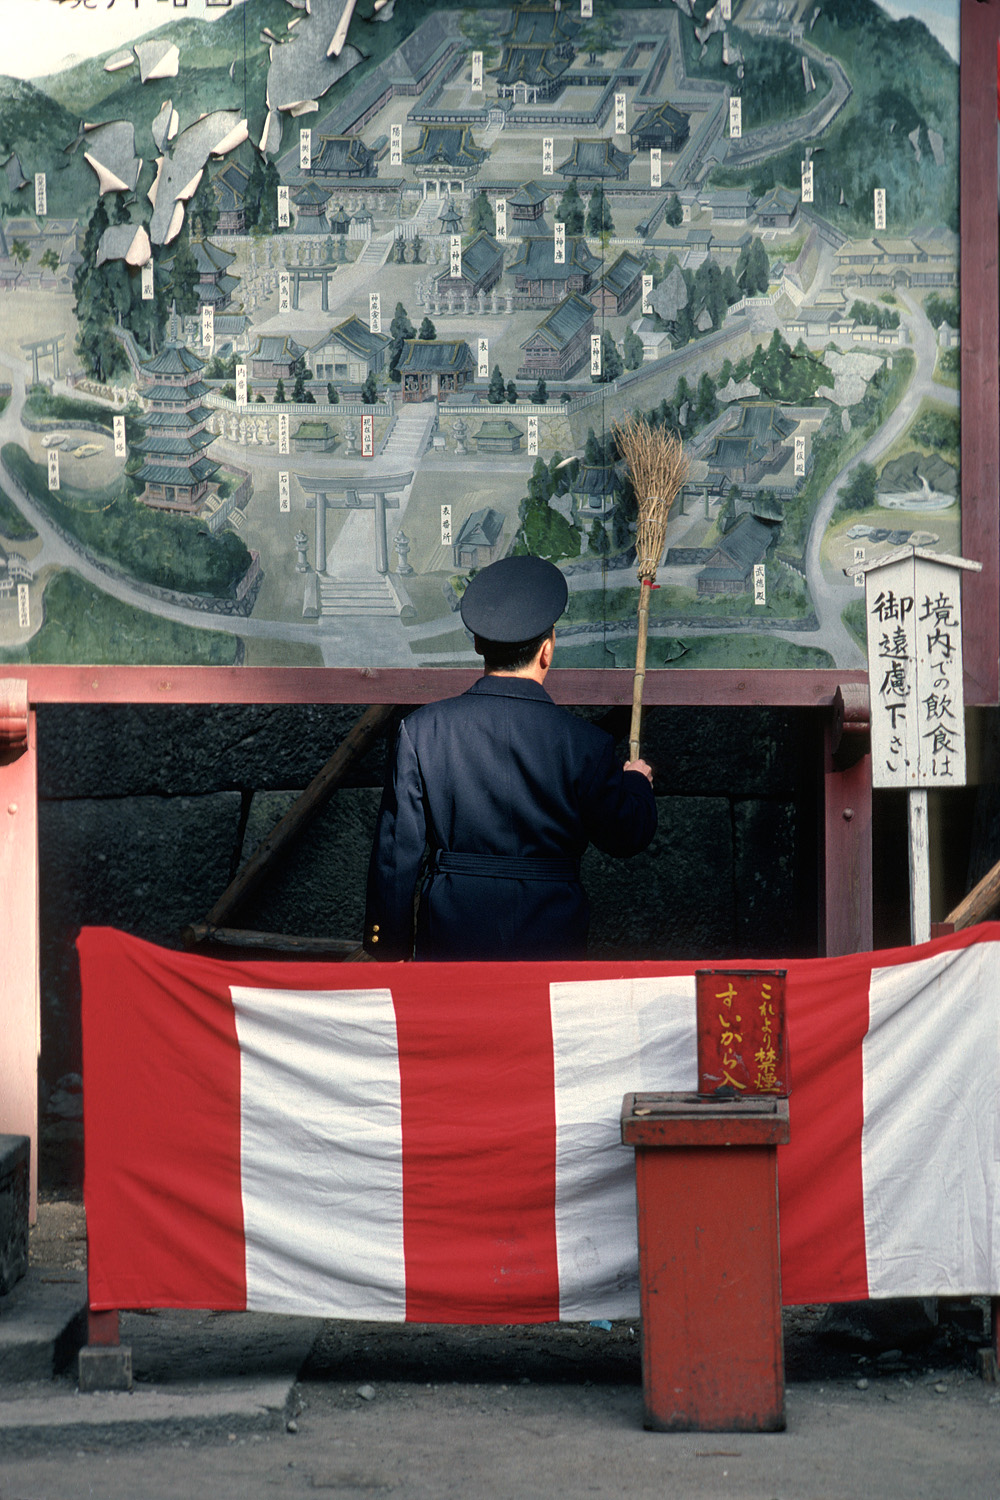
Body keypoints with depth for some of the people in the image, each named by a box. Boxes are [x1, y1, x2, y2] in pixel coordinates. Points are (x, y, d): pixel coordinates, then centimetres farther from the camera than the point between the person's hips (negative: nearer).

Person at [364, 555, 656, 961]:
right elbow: (626, 836, 3)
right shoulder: (584, 744, -11)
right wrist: (637, 782, 25)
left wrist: (389, 941, 8)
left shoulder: (421, 730, -7)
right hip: (549, 941, -1)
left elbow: (397, 848, -3)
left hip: (449, 941, 1)